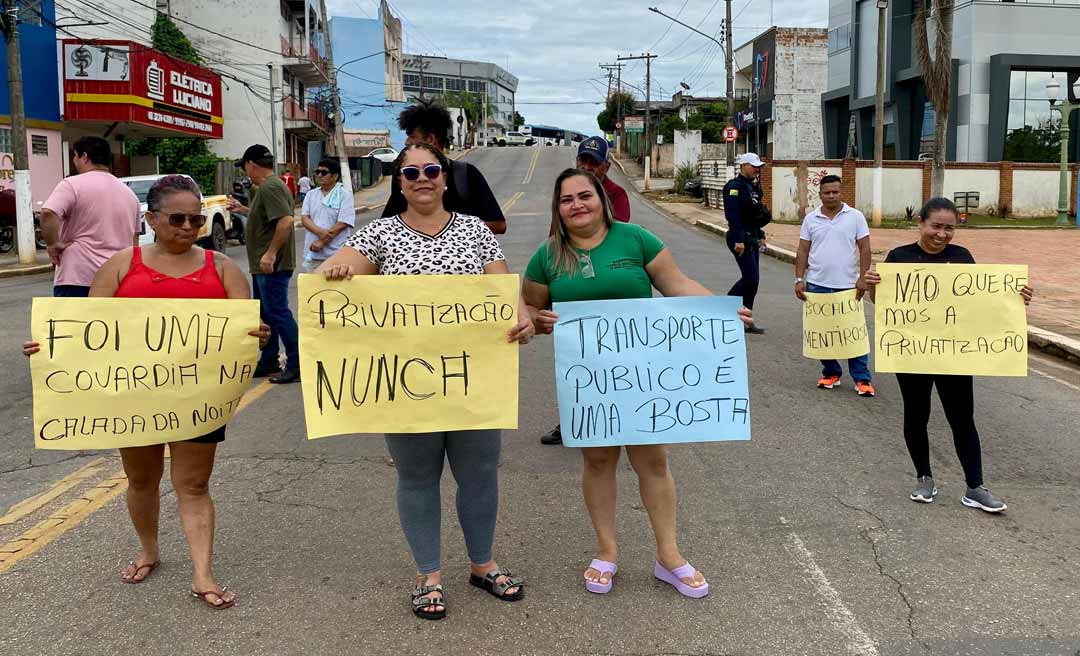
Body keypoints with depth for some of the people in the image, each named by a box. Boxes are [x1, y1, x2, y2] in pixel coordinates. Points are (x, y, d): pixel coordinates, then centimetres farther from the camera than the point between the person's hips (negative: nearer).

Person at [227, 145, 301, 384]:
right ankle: (268, 362, 25)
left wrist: (271, 253, -27)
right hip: (263, 265, 11)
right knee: (266, 313, 16)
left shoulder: (270, 187, -17)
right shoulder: (268, 186, 16)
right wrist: (241, 209, 33)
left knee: (278, 313, -7)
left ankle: (296, 365, -1)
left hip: (272, 265, -11)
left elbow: (285, 220, -28)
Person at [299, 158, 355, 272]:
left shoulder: (345, 195, -3)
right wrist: (320, 232, -17)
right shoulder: (311, 194, 11)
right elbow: (304, 218, 2)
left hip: (335, 254, -5)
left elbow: (342, 224, -11)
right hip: (312, 252, 5)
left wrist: (322, 242, -14)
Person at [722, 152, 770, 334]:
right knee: (751, 278, -12)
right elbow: (733, 215, -20)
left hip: (752, 238, 9)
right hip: (740, 238, -9)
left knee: (751, 279, 8)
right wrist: (739, 240, -24)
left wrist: (760, 236, 20)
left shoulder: (752, 187, 16)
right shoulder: (735, 186, -13)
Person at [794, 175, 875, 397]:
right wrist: (799, 279, -1)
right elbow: (803, 252, 7)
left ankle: (861, 378, 6)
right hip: (817, 286, 2)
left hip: (848, 286, -2)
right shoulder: (811, 219, 6)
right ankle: (831, 373, 22)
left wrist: (862, 278, -10)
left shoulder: (855, 216, 0)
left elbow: (864, 249, -1)